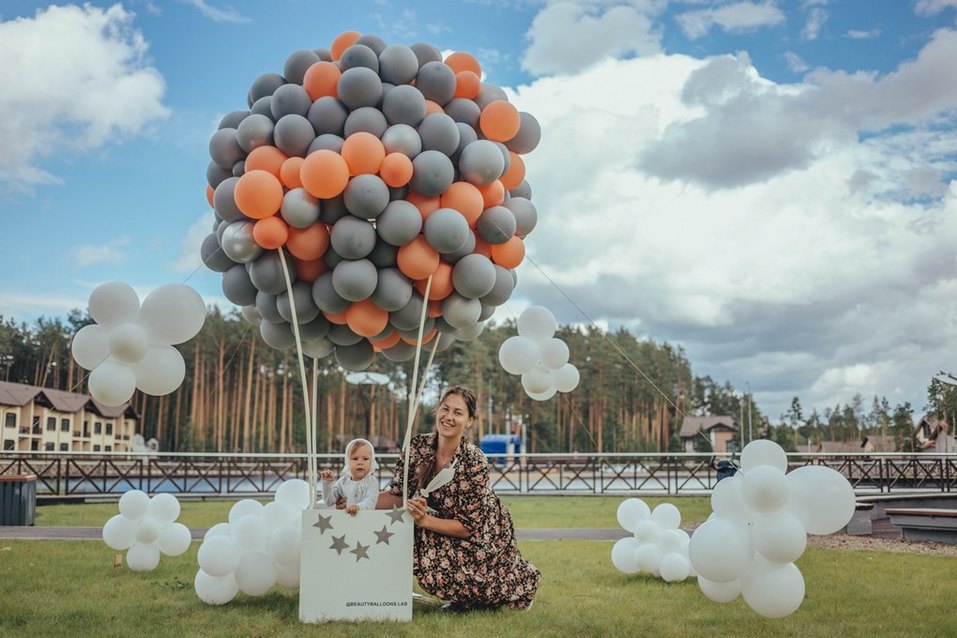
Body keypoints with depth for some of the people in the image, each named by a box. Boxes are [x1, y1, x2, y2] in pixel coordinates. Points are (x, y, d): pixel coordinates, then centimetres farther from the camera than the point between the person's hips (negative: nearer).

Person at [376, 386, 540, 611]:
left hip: (481, 535, -5)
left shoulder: (475, 463, -27)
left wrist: (424, 520, -34)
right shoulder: (417, 447, -14)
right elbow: (397, 495, -5)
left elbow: (467, 527, -23)